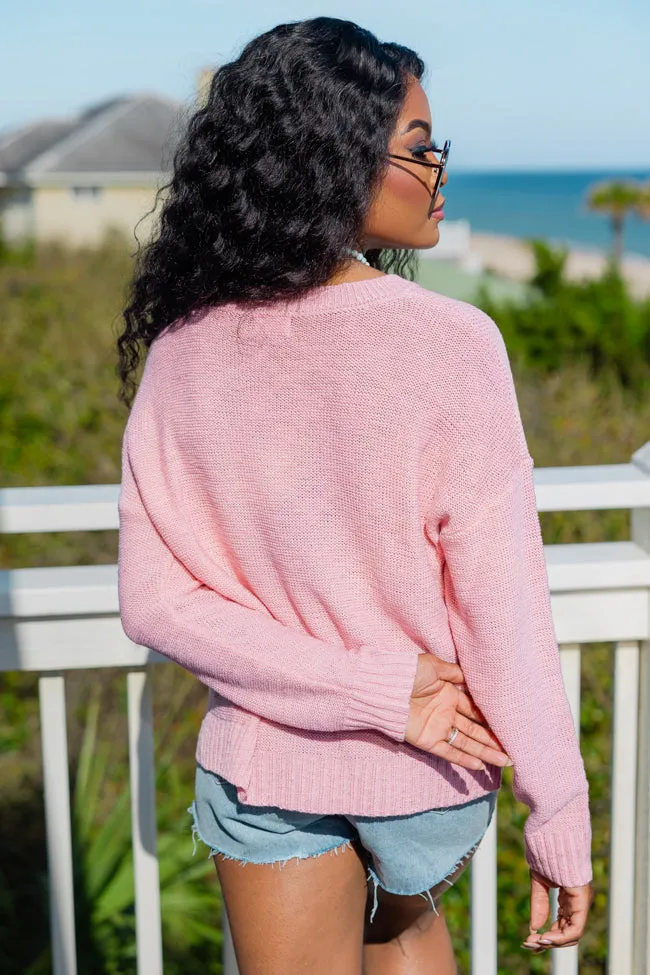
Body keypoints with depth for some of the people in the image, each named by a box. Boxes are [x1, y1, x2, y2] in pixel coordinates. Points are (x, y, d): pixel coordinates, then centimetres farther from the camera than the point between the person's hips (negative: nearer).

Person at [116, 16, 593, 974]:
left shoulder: (182, 349, -12)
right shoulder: (450, 346, -22)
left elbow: (153, 602, -12)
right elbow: (504, 606, -20)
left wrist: (371, 688, -14)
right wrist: (559, 816, -9)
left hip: (265, 757, 1)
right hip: (432, 765, -1)